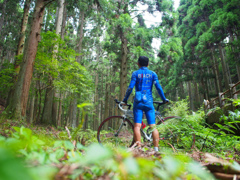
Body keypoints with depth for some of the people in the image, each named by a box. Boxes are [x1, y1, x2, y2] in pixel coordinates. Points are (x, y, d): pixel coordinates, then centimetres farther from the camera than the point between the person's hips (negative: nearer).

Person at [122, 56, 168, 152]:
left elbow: (130, 88, -5)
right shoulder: (153, 74, 10)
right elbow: (158, 87, 3)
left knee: (137, 126, -3)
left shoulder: (135, 73, 4)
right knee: (153, 126, 4)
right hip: (149, 102, 2)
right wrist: (164, 99, 12)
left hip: (138, 102, -2)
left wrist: (125, 99, 1)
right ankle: (156, 149, 3)